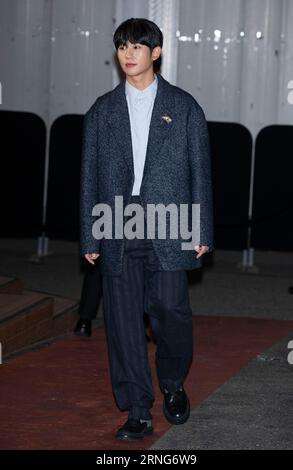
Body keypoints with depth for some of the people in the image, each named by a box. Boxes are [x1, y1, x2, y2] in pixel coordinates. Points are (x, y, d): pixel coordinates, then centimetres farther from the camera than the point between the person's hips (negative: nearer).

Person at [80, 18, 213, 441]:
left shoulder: (184, 107, 5)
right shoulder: (102, 111, 10)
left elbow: (200, 171, 5)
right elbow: (90, 176, 11)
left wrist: (203, 231, 0)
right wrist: (89, 237, 6)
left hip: (168, 231, -2)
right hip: (118, 231, 2)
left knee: (171, 313, -2)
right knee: (123, 320, 1)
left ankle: (173, 385, 26)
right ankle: (138, 413, 9)